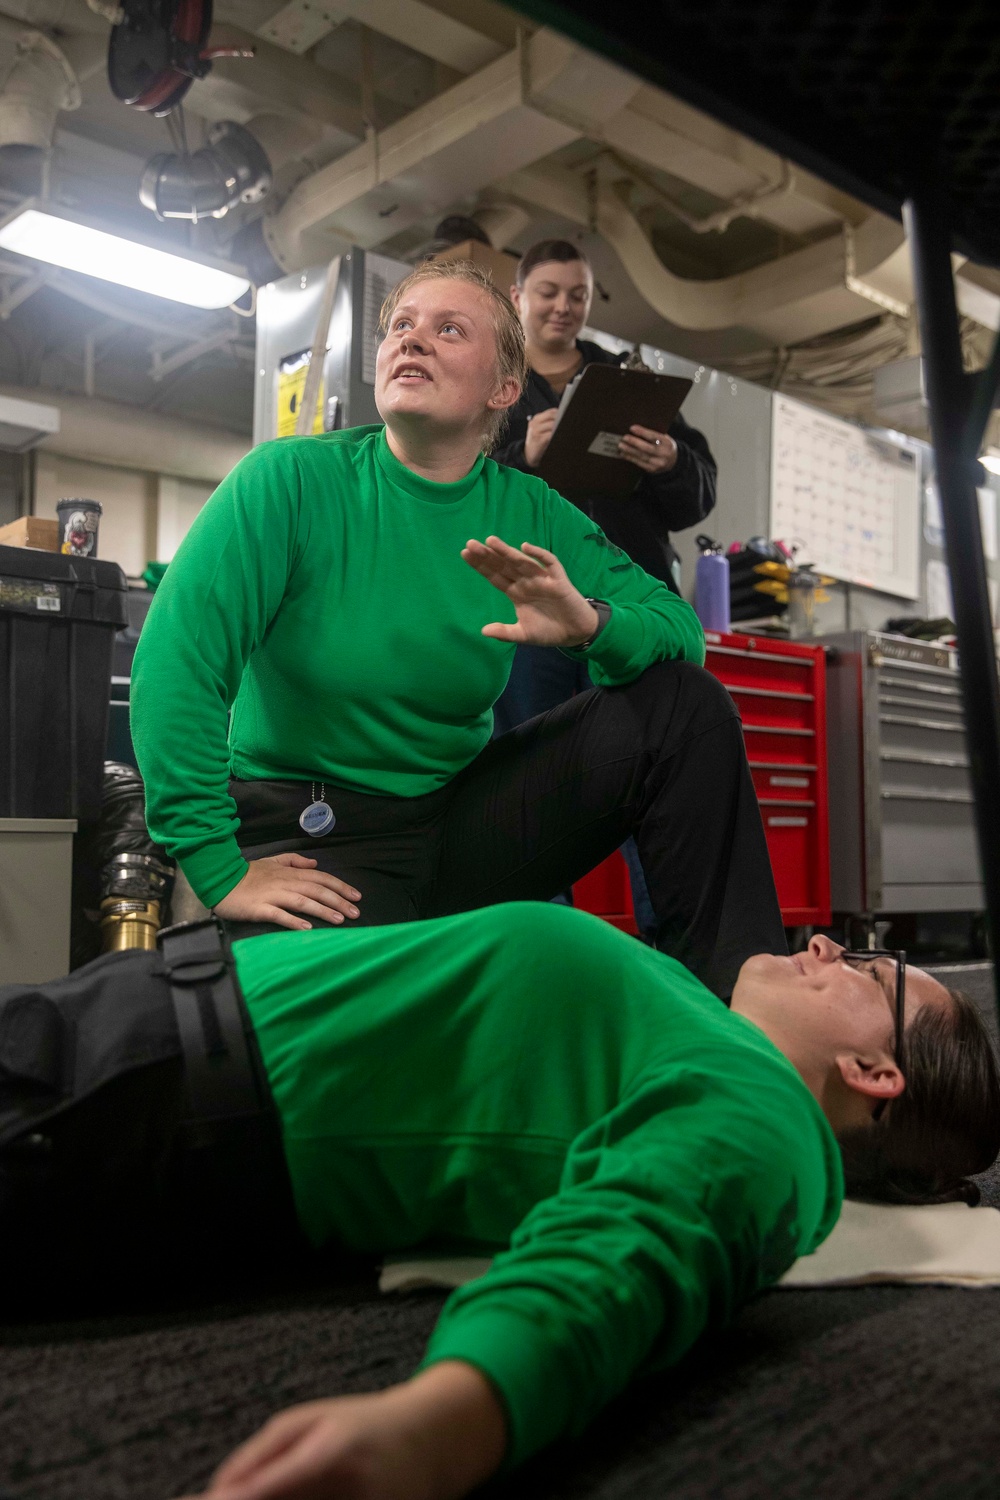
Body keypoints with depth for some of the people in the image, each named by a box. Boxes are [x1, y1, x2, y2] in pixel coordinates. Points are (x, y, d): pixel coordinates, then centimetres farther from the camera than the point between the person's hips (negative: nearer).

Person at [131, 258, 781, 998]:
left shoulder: (530, 515, 2)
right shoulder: (292, 478, -9)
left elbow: (679, 629, 0)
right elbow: (174, 661, -18)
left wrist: (592, 625, -24)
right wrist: (222, 871, -23)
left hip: (463, 815, 5)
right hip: (313, 839, -4)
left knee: (686, 703, -9)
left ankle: (741, 996, -3)